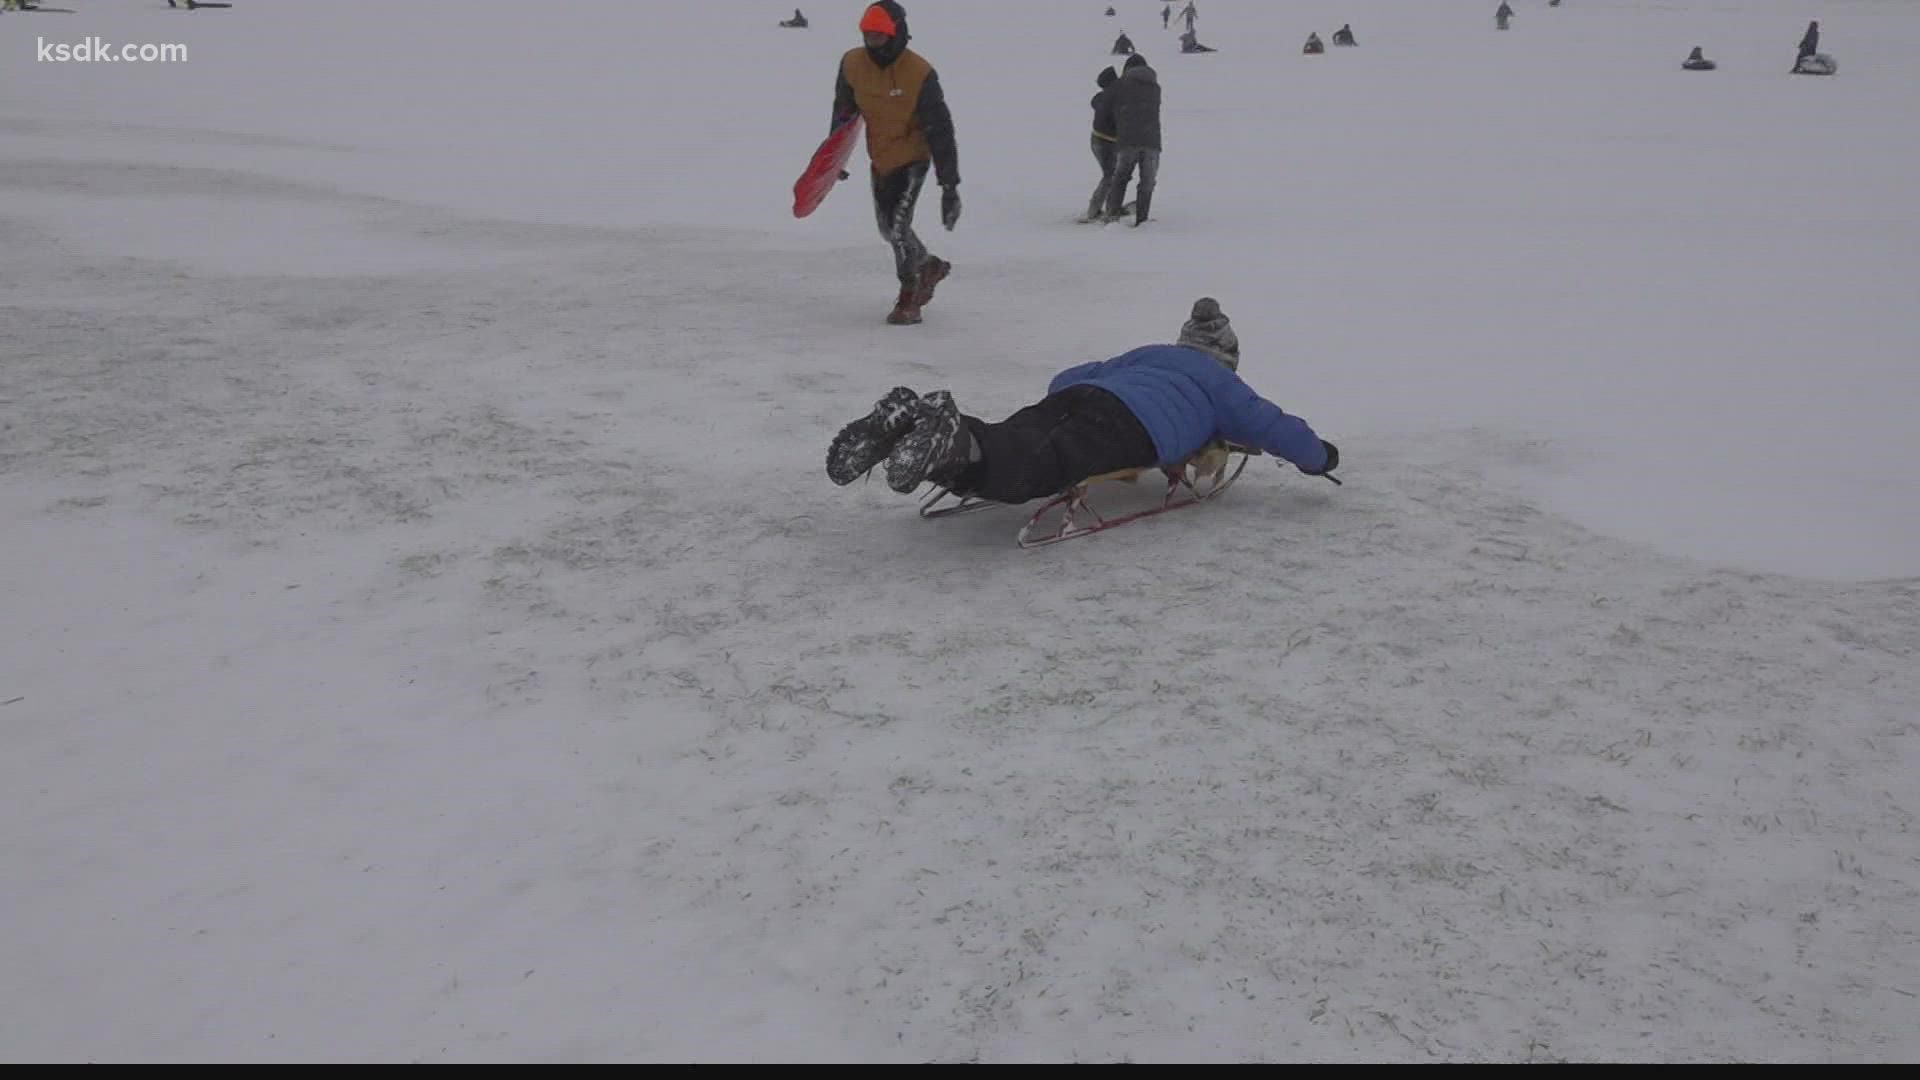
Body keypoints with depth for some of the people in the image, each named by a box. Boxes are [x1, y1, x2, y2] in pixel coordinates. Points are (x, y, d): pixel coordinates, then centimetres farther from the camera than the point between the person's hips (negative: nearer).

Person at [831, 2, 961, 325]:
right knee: (888, 228, 17)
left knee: (898, 226, -17)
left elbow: (939, 130, -22)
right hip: (879, 159, 6)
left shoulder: (920, 74, -24)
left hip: (912, 158, -6)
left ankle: (909, 300, 0)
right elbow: (843, 110, 7)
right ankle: (930, 266, 43)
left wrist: (949, 185, -24)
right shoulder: (852, 64, -10)